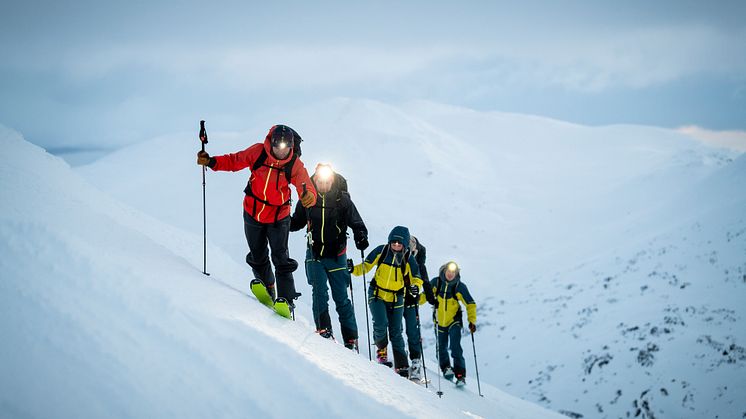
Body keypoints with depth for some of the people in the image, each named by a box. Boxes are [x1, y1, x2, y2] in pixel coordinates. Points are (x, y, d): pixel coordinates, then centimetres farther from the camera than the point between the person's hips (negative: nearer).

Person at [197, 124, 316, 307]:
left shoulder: (295, 164, -18)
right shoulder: (258, 152, -16)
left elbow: (306, 186, -25)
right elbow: (234, 161, -5)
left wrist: (309, 196, -49)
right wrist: (211, 162, -18)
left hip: (278, 217, -2)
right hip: (253, 213, 3)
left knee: (281, 260, -8)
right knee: (258, 258, 16)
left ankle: (286, 300, -5)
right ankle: (268, 291, 35)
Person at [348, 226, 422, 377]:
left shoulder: (408, 259, -8)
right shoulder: (381, 251, -8)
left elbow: (416, 279, -1)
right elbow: (366, 266, 1)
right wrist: (354, 269, -18)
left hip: (396, 299, 1)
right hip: (377, 295, -1)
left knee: (396, 333, 2)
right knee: (380, 325, -21)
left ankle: (402, 367, 8)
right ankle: (381, 350, 9)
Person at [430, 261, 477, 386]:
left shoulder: (460, 287, -12)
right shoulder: (436, 283, -8)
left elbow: (470, 305, -6)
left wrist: (472, 321, -15)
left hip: (454, 321, -3)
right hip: (440, 321, 3)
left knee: (455, 348, -15)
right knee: (441, 349, 8)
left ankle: (460, 375, -13)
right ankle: (446, 368, 34)